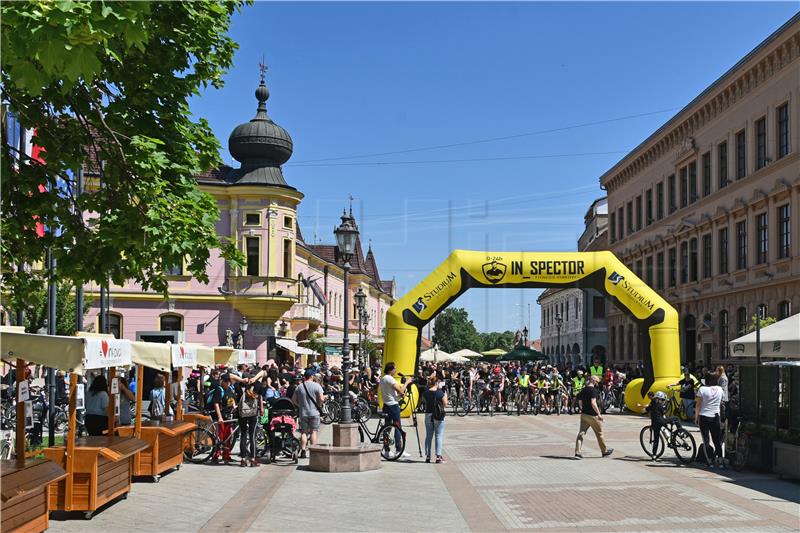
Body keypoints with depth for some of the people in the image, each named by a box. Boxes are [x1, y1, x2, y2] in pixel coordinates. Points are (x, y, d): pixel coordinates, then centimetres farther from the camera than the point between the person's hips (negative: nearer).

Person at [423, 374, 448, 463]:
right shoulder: (440, 393, -13)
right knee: (438, 436, 2)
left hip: (428, 415, 4)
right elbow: (445, 404, -9)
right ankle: (438, 456, -1)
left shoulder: (425, 393, -2)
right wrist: (445, 395, 5)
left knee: (428, 436, 12)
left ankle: (427, 456, 12)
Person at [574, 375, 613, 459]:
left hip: (584, 414, 7)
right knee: (599, 433, 11)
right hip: (592, 415, -7)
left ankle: (577, 452, -8)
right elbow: (593, 403, -24)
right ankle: (605, 451, 25)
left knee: (581, 433, 2)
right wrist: (599, 414, -19)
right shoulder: (594, 390, -15)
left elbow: (580, 402, 15)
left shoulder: (583, 390, 10)